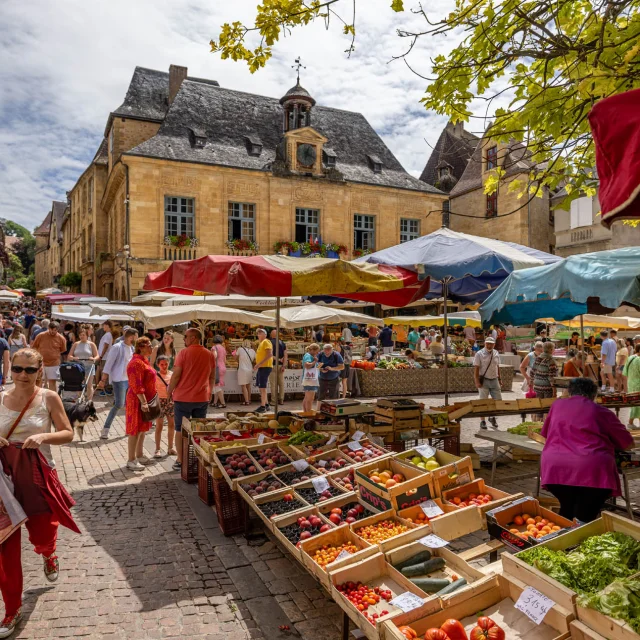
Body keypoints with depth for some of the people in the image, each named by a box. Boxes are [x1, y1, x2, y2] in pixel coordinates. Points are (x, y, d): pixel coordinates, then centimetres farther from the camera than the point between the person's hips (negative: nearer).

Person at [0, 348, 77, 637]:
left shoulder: (49, 398, -8)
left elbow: (68, 434, -4)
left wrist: (44, 436, -22)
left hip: (39, 475, -1)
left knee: (42, 537, 11)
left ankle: (48, 554, 51)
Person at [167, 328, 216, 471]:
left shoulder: (184, 353, -11)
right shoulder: (209, 355, 3)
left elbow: (176, 375, -12)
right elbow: (212, 377, 10)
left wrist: (169, 391, 1)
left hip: (183, 397, -4)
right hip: (202, 399, 4)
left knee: (181, 429, 7)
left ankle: (180, 461, 11)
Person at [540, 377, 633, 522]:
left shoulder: (557, 404, 22)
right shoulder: (602, 412, 15)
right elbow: (628, 443, 22)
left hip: (554, 467, 3)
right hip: (591, 469, -2)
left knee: (566, 511, 23)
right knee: (585, 518, 2)